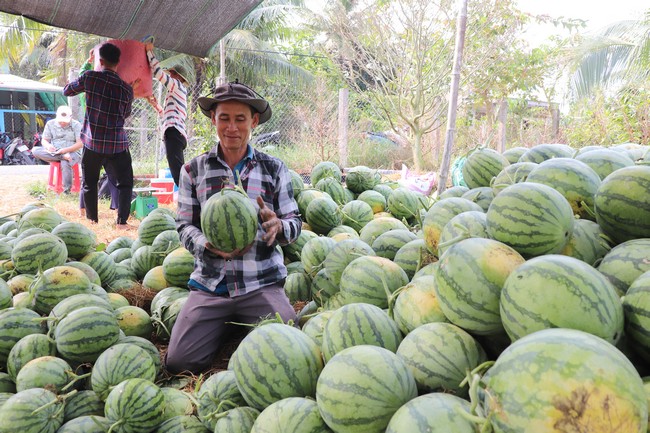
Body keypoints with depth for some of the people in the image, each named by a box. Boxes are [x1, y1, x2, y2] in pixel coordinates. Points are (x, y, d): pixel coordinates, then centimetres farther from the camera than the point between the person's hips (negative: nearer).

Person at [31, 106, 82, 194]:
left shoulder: (76, 125, -2)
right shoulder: (50, 124, 8)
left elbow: (80, 144, -9)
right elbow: (44, 140, 9)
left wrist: (65, 150, -24)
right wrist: (48, 146, -17)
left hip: (72, 152, -4)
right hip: (53, 152, 4)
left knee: (65, 163, -38)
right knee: (35, 150, -23)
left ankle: (67, 191, -28)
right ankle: (63, 157, -31)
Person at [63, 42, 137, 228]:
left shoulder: (89, 77, -5)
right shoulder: (126, 88, -4)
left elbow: (66, 91, 13)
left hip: (92, 142, 1)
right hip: (117, 144, -1)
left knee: (90, 184, 15)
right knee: (125, 184, 10)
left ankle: (92, 220, 19)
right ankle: (122, 221, 1)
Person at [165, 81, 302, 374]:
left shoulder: (274, 169, 6)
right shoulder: (194, 170, 7)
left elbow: (295, 223, 5)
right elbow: (185, 226, 5)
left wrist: (278, 226, -20)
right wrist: (209, 246, -17)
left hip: (262, 283, 0)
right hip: (210, 284, 1)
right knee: (179, 361, -10)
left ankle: (247, 325, 16)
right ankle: (226, 325, 20)